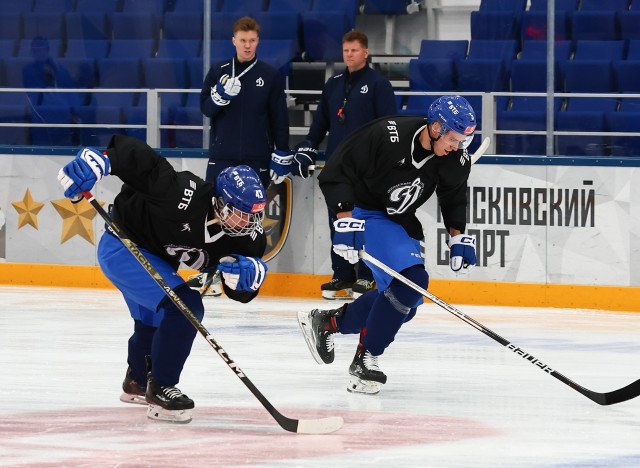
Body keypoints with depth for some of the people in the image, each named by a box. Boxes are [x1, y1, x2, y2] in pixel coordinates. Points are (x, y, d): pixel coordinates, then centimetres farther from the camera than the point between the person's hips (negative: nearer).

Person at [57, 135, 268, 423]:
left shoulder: (244, 237, -17)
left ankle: (137, 382, 59)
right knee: (184, 307, -24)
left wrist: (248, 273, -40)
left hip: (155, 259, 9)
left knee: (152, 321, 31)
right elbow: (135, 156, -36)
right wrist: (98, 161, -51)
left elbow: (241, 291, -18)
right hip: (122, 248, -9)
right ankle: (160, 391, -13)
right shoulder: (184, 194, -37)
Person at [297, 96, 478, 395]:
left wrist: (459, 238, 2)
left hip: (400, 223, 8)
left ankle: (327, 322, 27)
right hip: (365, 212, -8)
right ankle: (364, 359, -17)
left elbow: (454, 199, 11)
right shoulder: (387, 135, -28)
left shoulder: (455, 160, -9)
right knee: (410, 281, -25)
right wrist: (346, 222, -28)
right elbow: (336, 173, -23)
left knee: (402, 304, 7)